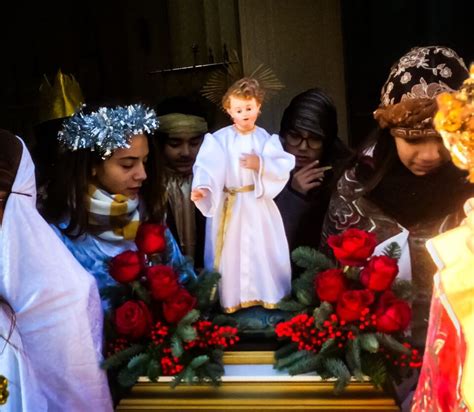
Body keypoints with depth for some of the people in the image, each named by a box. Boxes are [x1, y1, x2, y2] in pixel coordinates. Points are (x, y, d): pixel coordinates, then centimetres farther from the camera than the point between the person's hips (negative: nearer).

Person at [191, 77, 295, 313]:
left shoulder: (265, 139, 0)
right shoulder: (220, 139, -6)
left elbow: (284, 167, -6)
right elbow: (208, 166, -19)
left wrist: (261, 164, -22)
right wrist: (202, 187, -37)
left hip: (259, 205, 1)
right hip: (229, 206, -1)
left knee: (264, 251, 9)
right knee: (230, 252, 5)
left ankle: (268, 294, 27)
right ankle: (230, 298, 20)